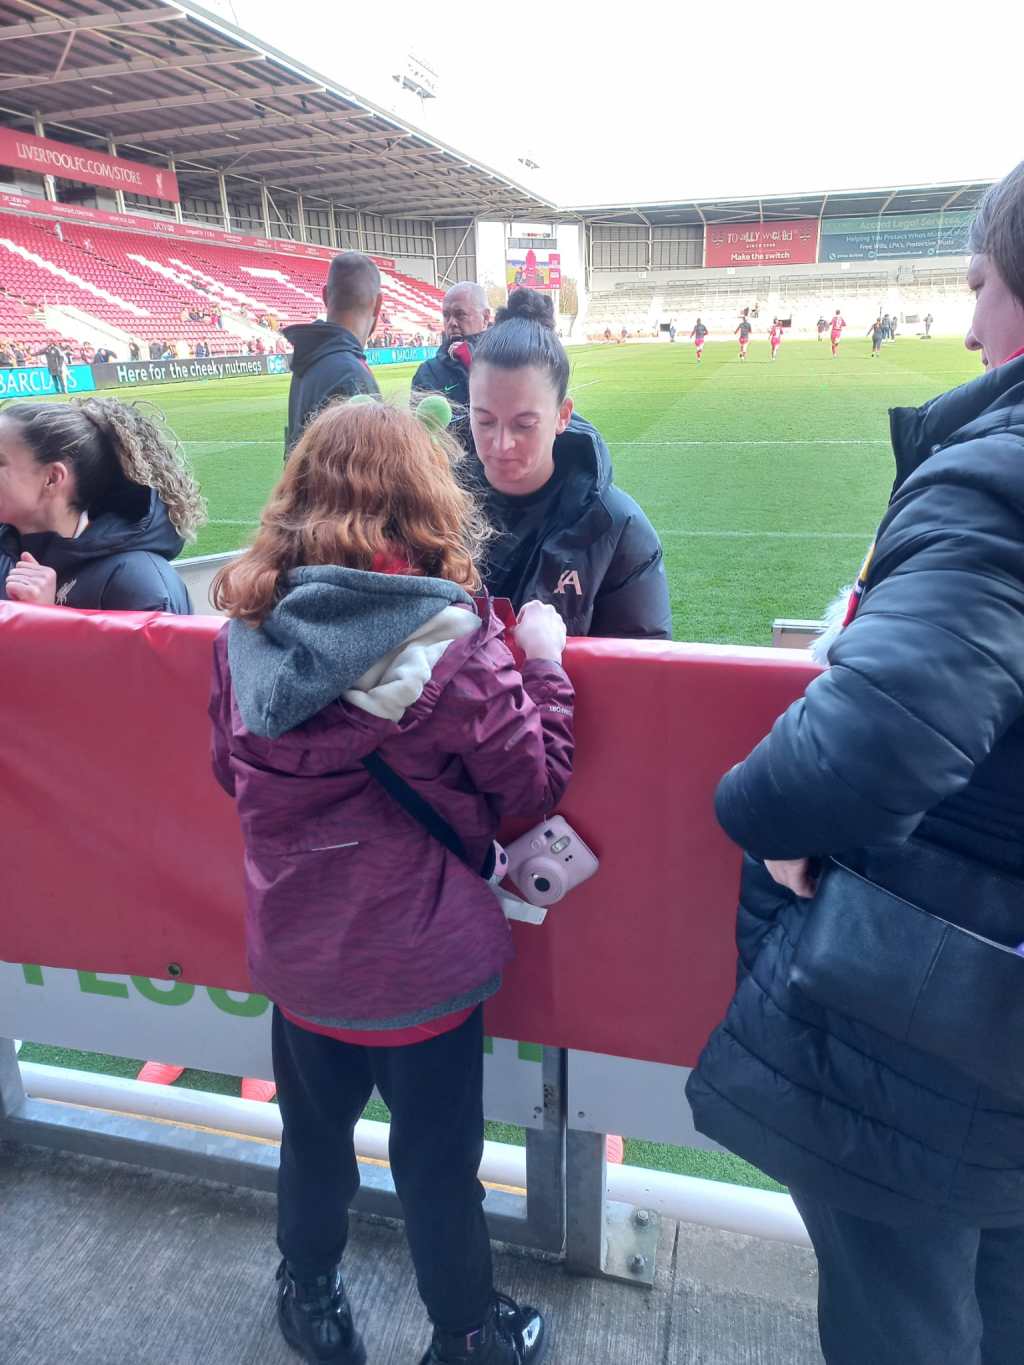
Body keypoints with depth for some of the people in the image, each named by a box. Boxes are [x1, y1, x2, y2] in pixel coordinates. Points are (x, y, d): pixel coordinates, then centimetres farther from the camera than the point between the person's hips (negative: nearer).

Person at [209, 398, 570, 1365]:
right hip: (422, 958, -4)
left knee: (313, 1135, 28)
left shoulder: (245, 628, -7)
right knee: (436, 1161, 18)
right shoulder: (450, 645, -23)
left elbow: (231, 771, 6)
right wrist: (543, 664, -2)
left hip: (296, 950, 5)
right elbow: (536, 787, -12)